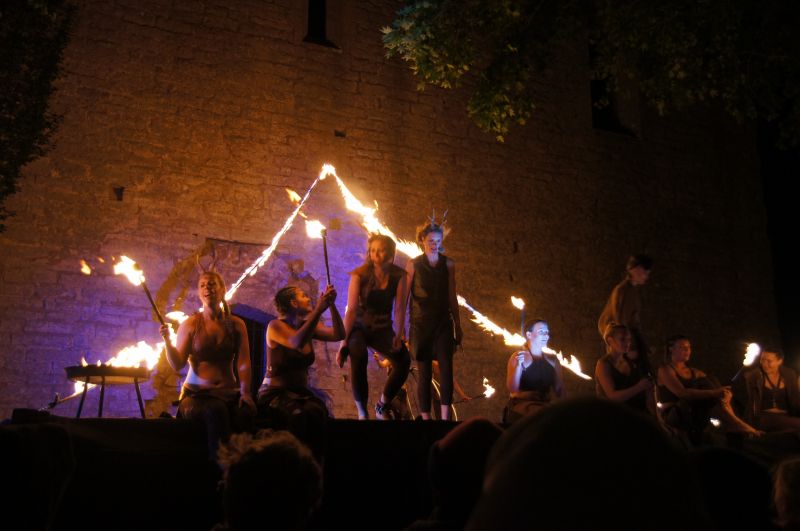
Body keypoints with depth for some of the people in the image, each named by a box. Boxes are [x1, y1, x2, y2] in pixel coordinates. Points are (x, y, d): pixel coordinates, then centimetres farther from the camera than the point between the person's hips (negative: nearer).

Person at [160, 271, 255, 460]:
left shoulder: (236, 325, 10)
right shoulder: (190, 324, 6)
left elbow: (243, 362, 1)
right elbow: (177, 364, -1)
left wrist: (245, 392, -13)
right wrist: (167, 340, -18)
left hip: (230, 393, 2)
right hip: (196, 394, -1)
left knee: (245, 413, -31)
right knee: (216, 411, -35)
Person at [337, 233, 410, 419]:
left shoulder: (398, 275, -7)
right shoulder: (360, 275, -13)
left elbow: (399, 308, -11)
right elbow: (351, 309, -17)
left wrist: (399, 335, -25)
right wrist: (344, 341, -22)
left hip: (383, 329, 2)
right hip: (360, 327, -2)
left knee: (404, 361, -24)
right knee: (358, 355, -36)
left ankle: (381, 407, 0)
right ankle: (362, 412, -23)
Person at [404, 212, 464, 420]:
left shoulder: (448, 264, 7)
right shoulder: (413, 264, 0)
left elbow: (452, 298, 12)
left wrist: (458, 326, 12)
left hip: (443, 323, 2)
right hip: (421, 324, -1)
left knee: (446, 369, -14)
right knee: (424, 373, 2)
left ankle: (445, 418, -14)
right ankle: (426, 418, 10)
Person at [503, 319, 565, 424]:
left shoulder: (552, 360, 15)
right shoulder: (518, 357, 3)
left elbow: (559, 392, 18)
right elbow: (512, 389, -8)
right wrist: (519, 365, -17)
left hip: (545, 405, 4)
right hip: (522, 404, -4)